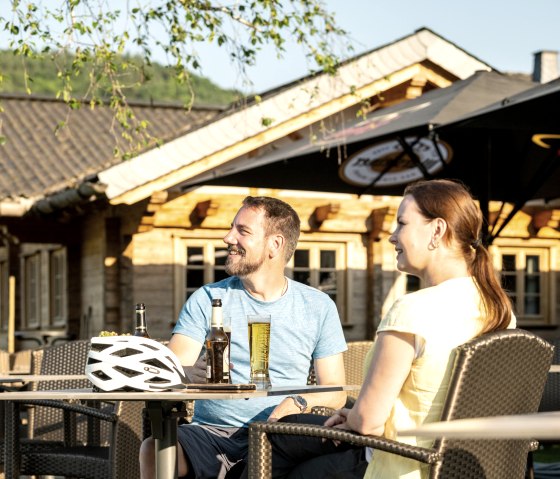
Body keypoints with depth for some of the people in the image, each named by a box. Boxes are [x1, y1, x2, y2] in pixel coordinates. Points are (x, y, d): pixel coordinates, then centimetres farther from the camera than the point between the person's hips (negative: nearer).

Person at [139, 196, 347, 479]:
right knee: (154, 449, -33)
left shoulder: (318, 307, 11)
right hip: (211, 432, 0)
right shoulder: (207, 299, 10)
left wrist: (300, 403, -13)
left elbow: (335, 392, 9)